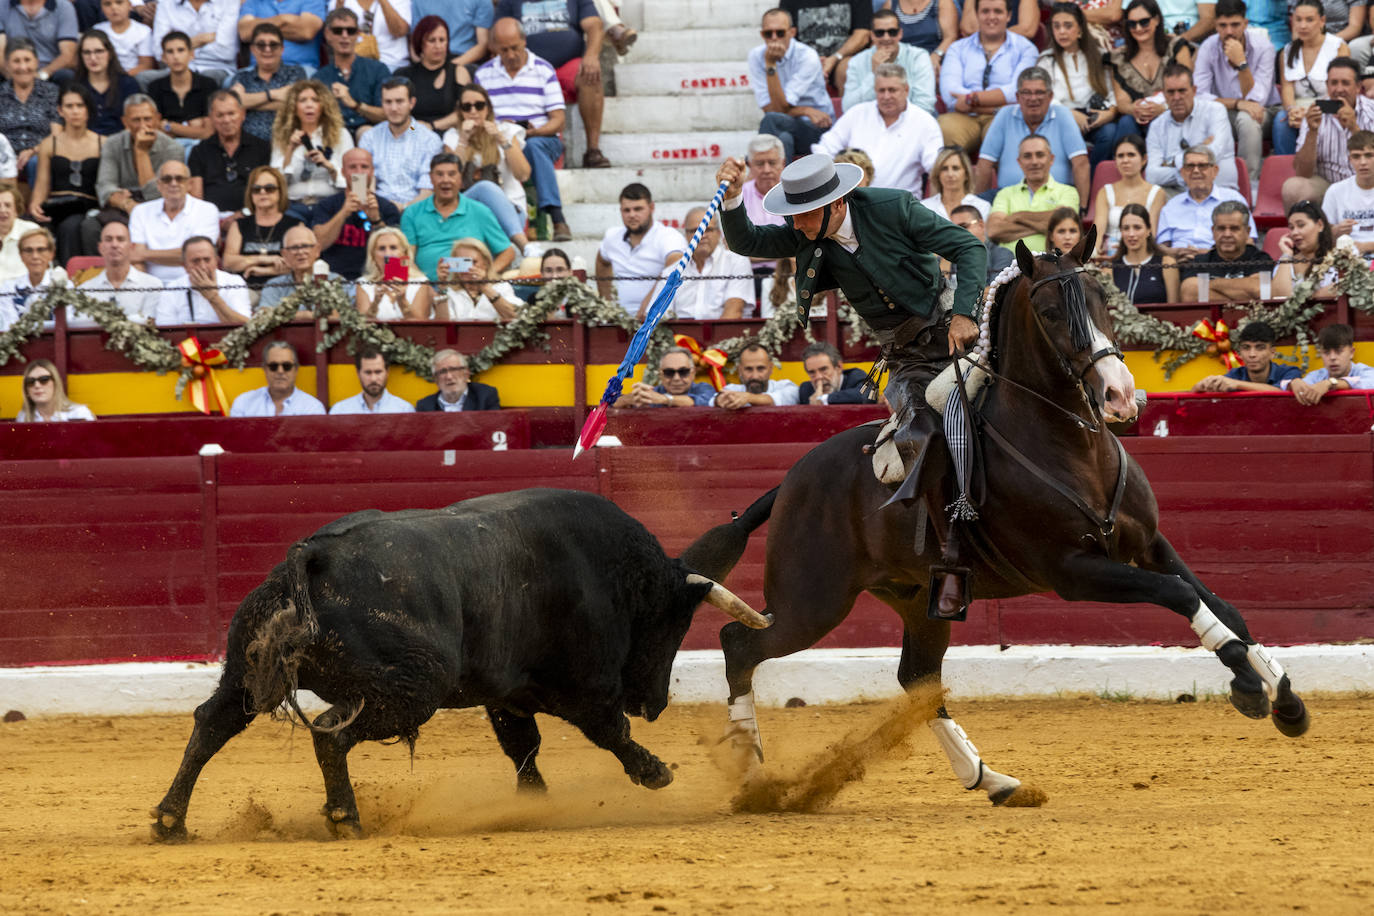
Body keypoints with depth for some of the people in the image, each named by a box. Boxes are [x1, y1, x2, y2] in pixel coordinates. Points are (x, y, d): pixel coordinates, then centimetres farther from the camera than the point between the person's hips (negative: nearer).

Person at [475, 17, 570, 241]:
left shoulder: (543, 70, 7)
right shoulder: (484, 74, 14)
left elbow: (558, 119, 1)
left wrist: (535, 131, -19)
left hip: (541, 140, -1)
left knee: (534, 145, -39)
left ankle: (557, 220, -46)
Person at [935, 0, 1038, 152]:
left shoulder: (1025, 49, 14)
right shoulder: (958, 49, 19)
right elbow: (949, 92, 0)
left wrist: (972, 99, -13)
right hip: (964, 117, 2)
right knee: (946, 128, -35)